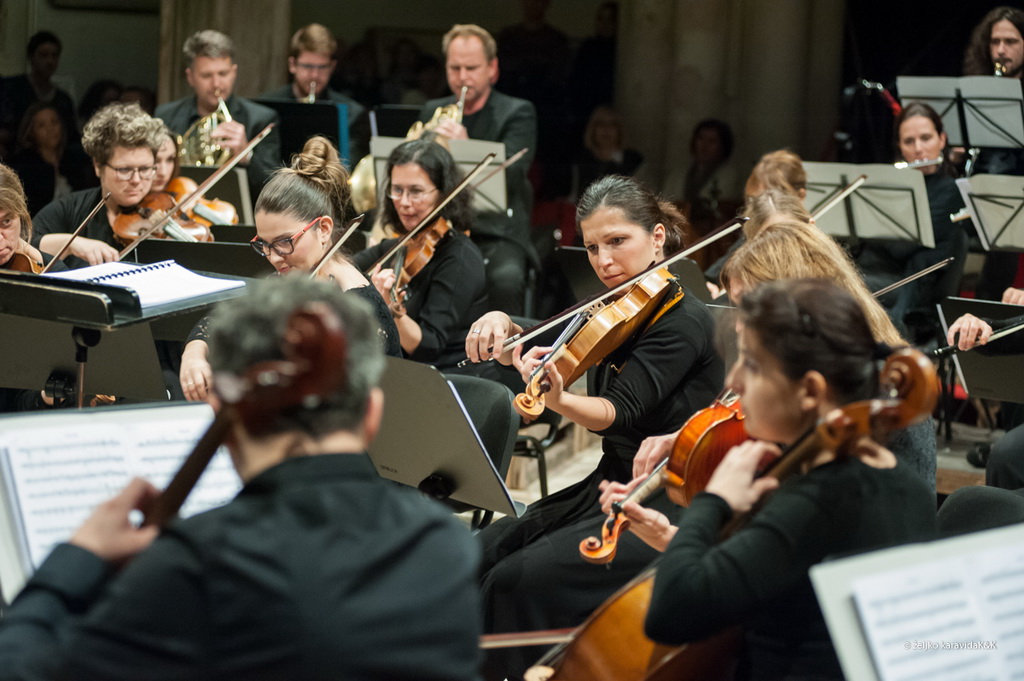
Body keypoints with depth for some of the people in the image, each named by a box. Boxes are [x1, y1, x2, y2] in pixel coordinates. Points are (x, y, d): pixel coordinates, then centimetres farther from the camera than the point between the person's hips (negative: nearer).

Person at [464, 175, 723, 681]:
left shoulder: (685, 321, -15)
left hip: (663, 510, -8)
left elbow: (618, 411, -26)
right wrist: (502, 324, -11)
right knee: (480, 555, -7)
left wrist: (559, 400, -45)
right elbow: (536, 348, 11)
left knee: (518, 580, -22)